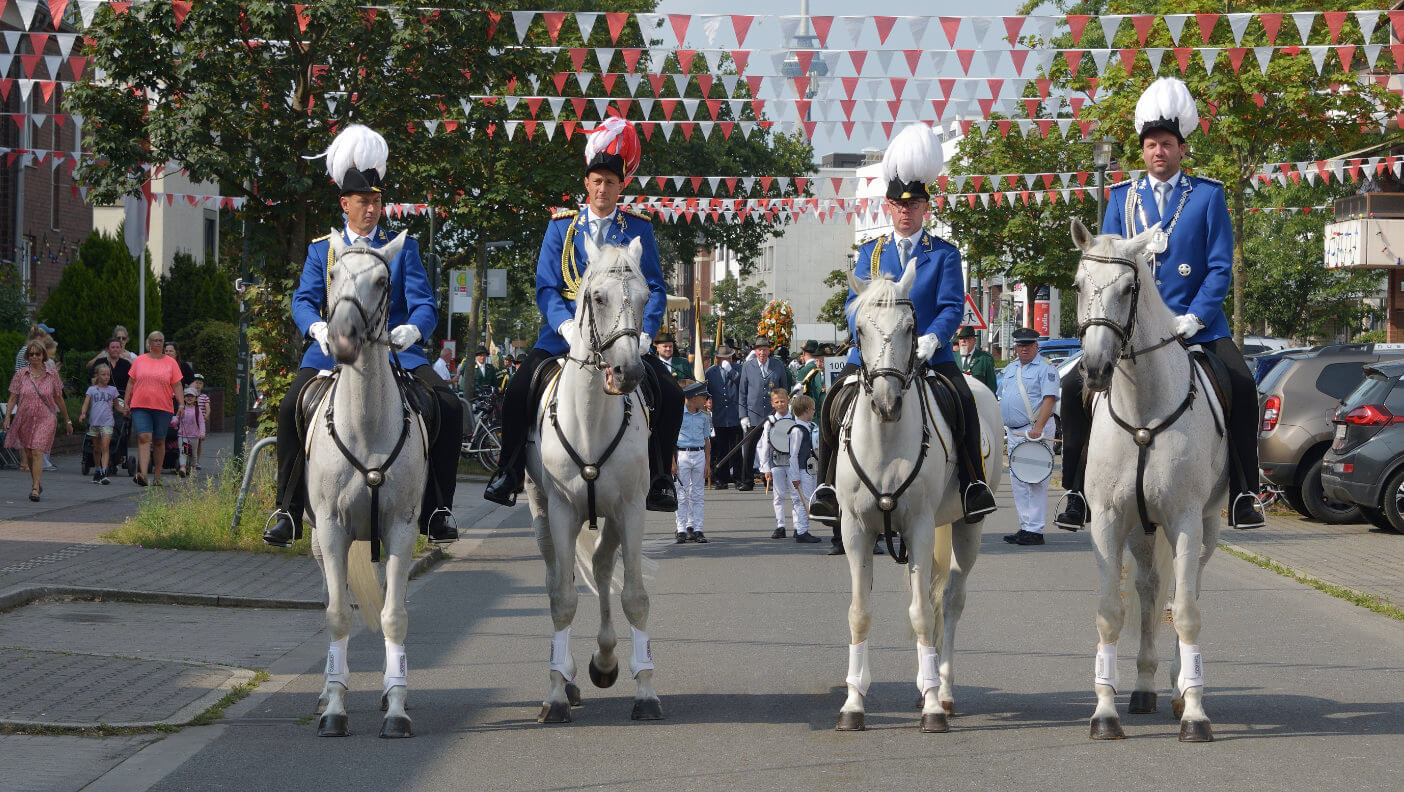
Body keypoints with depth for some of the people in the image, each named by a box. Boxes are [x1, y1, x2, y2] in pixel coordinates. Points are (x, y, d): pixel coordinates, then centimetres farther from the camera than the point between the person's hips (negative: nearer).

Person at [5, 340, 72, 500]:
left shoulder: (52, 374, 0)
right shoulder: (21, 374, 2)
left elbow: (59, 399, 7)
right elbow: (13, 398, 3)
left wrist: (67, 421, 11)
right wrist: (7, 417, -8)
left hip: (45, 419, -3)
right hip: (24, 419, 3)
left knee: (37, 452, -16)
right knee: (28, 454, 11)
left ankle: (35, 489, -18)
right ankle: (36, 484, 32)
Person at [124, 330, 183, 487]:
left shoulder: (170, 362, 8)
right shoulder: (139, 361, 10)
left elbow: (177, 385, 6)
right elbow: (131, 383, 13)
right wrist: (126, 403, 8)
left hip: (163, 408, 0)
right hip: (140, 407, 0)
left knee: (159, 441, 7)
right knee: (144, 438, -14)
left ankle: (157, 477, 17)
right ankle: (142, 474, -25)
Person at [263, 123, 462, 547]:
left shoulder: (403, 248, 11)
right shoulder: (321, 250, 13)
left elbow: (424, 304, 2)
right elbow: (304, 301, 3)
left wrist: (412, 329, -22)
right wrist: (318, 328, -21)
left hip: (395, 348, 0)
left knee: (449, 407, -20)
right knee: (291, 407, -24)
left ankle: (437, 510, -9)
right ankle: (288, 512, -12)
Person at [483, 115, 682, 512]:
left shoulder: (638, 229, 7)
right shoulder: (561, 226, 7)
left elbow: (654, 289, 7)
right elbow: (546, 286, 1)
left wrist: (644, 332, -11)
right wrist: (566, 325, -18)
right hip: (568, 330, 0)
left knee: (670, 395, -15)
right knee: (518, 394, -17)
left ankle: (658, 479, 2)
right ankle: (510, 472, 2)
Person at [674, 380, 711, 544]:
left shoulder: (703, 416, 12)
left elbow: (707, 440, 16)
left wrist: (708, 463, 10)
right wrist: (672, 461, -11)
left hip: (699, 455, 5)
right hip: (682, 454, -4)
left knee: (697, 494, 5)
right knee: (682, 494, -2)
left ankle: (696, 528, 8)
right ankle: (682, 530, 1)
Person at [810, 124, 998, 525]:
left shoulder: (944, 254, 5)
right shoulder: (871, 251, 13)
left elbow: (952, 307, -3)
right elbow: (853, 303, 8)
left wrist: (931, 339, -22)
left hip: (929, 354, -2)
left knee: (963, 401, -25)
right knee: (835, 407, -16)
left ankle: (973, 482, -13)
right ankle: (829, 484, -1)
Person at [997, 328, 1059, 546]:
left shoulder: (1045, 368, -5)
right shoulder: (1010, 369, 17)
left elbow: (1049, 399, -16)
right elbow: (1002, 399, 24)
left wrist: (1038, 427, -26)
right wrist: (1001, 427, 14)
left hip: (1035, 432, -8)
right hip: (1013, 434, 8)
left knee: (1036, 482, -9)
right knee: (1017, 483, 8)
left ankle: (1035, 530, -9)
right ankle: (1025, 527, 14)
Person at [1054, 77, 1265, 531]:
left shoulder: (1208, 195, 4)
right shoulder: (1122, 198, 10)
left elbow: (1220, 267, -1)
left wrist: (1194, 317, -14)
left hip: (1195, 324, -2)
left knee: (1242, 386, -23)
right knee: (1076, 386, -13)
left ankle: (1244, 495, -11)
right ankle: (1077, 495, -2)